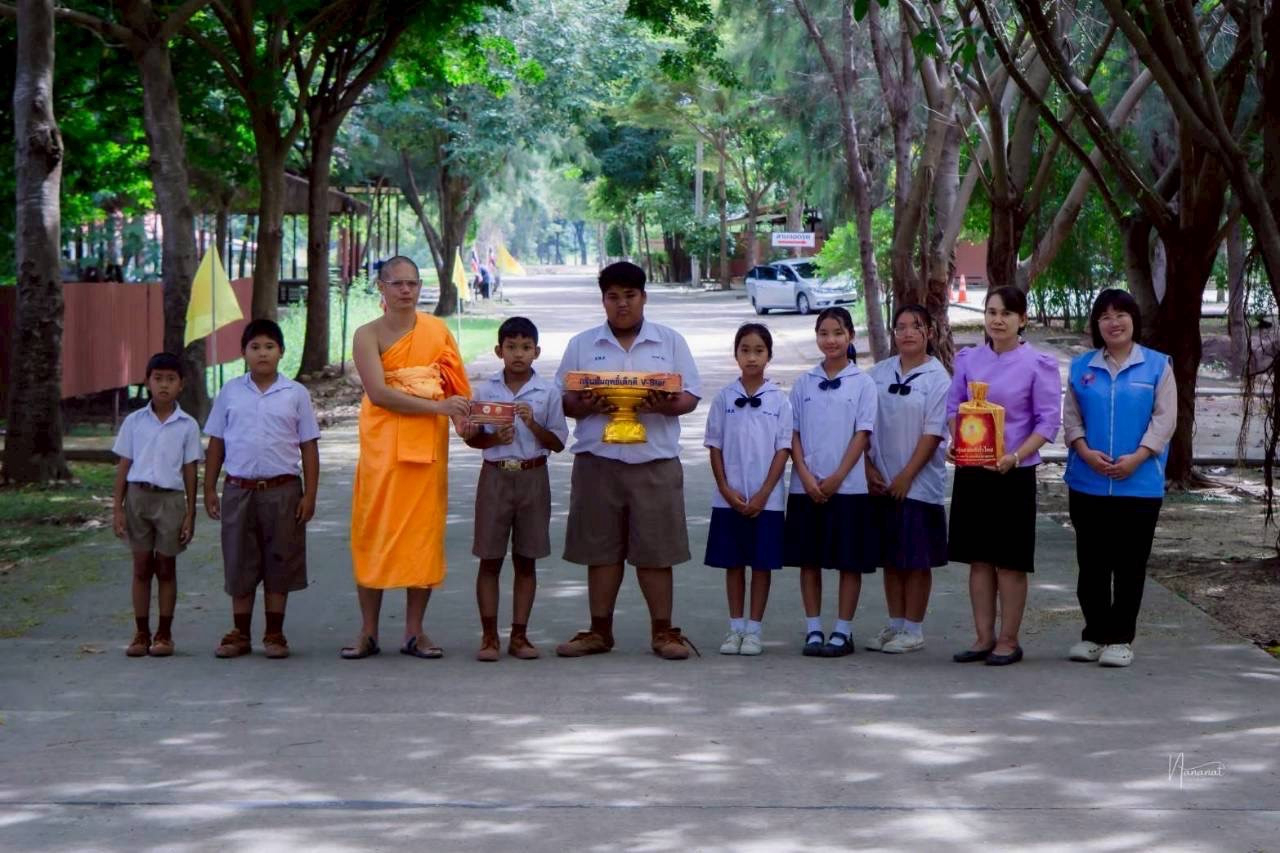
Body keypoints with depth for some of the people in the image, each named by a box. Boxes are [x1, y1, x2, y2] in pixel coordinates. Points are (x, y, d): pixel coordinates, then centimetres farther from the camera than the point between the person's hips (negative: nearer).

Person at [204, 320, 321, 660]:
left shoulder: (295, 393, 2)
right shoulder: (230, 392, 5)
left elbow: (309, 447, 4)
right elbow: (216, 444, 10)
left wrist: (309, 494, -2)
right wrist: (209, 489, 5)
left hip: (282, 490, -1)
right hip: (239, 490, 1)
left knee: (279, 565, 4)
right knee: (239, 565, 6)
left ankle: (274, 634, 13)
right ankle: (240, 634, 15)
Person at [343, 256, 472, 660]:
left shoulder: (437, 330, 11)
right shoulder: (368, 335, -1)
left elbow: (457, 383, 11)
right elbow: (378, 392, -13)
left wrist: (463, 416, -10)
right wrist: (436, 407, -20)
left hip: (429, 444, 3)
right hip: (383, 443, -3)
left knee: (425, 530, 1)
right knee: (375, 531, -3)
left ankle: (414, 631, 8)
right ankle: (368, 631, 3)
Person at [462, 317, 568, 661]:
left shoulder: (548, 392, -1)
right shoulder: (485, 390, 1)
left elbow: (558, 443, 0)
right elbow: (471, 438, 6)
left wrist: (533, 424, -16)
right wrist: (495, 438, -13)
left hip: (532, 477, 0)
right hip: (495, 475, 0)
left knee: (525, 561, 7)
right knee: (490, 559, 1)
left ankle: (519, 634, 13)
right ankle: (489, 635, 7)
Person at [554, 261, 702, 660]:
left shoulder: (670, 342, 9)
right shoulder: (581, 345, 11)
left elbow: (691, 397, 6)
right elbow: (562, 400, 9)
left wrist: (666, 406, -15)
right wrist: (585, 407, -13)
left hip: (655, 461, -1)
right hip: (597, 460, 1)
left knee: (655, 551, 0)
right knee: (600, 549, 4)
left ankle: (663, 631, 7)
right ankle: (600, 630, 13)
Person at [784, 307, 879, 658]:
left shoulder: (862, 383, 0)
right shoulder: (804, 383, 7)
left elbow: (862, 434, -4)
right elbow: (793, 433, 5)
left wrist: (836, 478, -10)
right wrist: (805, 475, -8)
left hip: (848, 485, -3)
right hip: (806, 486, 3)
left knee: (850, 561, 1)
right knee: (809, 559, 6)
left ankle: (843, 632, 8)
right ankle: (813, 630, 13)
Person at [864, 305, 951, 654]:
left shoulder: (937, 377, -6)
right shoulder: (880, 373, 7)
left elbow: (933, 433, -10)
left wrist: (906, 476, -13)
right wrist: (868, 468, 0)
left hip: (919, 483, -5)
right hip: (881, 482, 5)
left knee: (917, 559, 1)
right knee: (890, 558, 10)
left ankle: (913, 629, 8)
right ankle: (895, 625, 19)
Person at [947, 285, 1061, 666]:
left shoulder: (1038, 364, -5)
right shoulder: (969, 359, 7)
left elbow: (1048, 420, -8)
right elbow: (954, 405, 12)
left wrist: (1015, 456, -20)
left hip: (1013, 473, -4)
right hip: (971, 470, 4)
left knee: (1010, 560, 1)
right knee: (978, 558, 8)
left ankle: (1008, 641, 10)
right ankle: (984, 638, 16)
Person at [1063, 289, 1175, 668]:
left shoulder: (1157, 366, 2)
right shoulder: (1081, 367, 9)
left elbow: (1164, 418, -3)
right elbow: (1071, 417, 6)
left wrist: (1136, 458, -16)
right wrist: (1086, 452, -12)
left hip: (1139, 484, -2)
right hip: (1088, 483, 2)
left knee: (1129, 565, 1)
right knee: (1091, 564, 7)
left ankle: (1120, 638, 8)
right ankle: (1094, 634, 17)